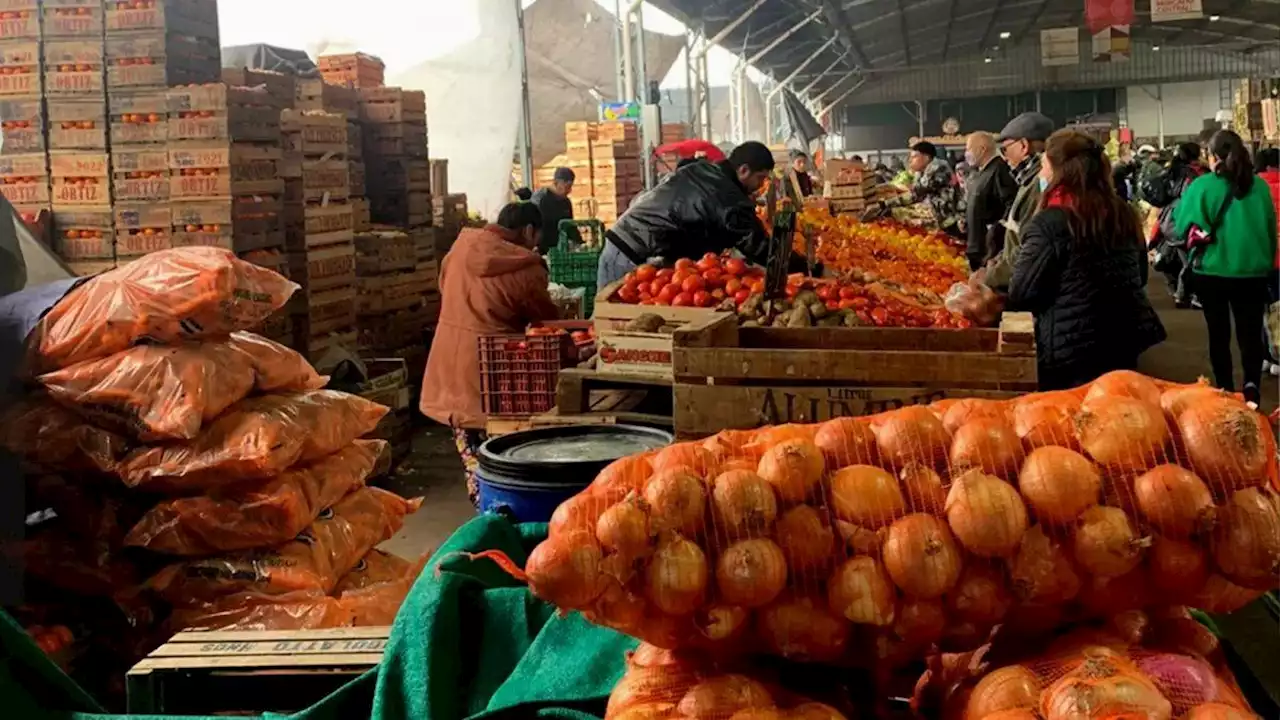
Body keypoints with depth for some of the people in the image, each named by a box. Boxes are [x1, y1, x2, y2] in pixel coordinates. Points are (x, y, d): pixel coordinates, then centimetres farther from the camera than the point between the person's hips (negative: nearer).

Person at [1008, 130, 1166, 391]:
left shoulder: (1048, 223, -15)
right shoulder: (1122, 213, 7)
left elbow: (1021, 294, -12)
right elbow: (1140, 276, 19)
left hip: (1071, 350, -7)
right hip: (1126, 337, 7)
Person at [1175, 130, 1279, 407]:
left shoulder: (1201, 186, -11)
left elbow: (1185, 227, -7)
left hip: (1213, 270, -1)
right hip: (1253, 270, 1)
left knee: (1219, 333, 12)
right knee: (1251, 332, 6)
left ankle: (1226, 389, 17)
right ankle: (1252, 383, -15)